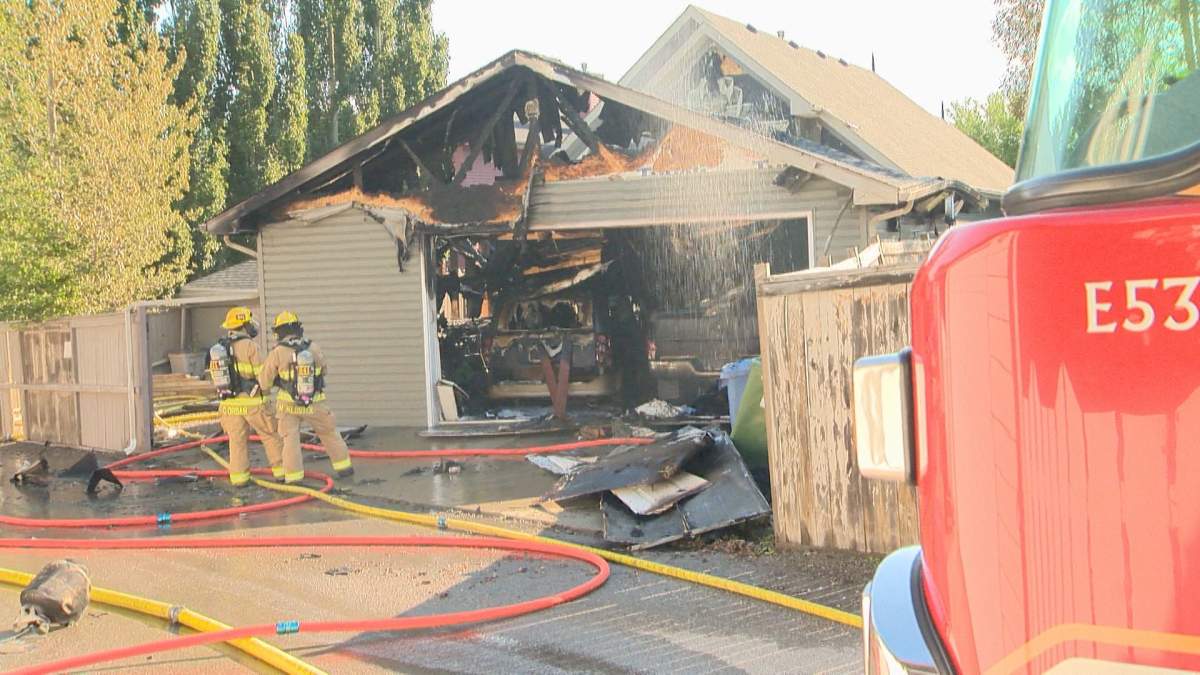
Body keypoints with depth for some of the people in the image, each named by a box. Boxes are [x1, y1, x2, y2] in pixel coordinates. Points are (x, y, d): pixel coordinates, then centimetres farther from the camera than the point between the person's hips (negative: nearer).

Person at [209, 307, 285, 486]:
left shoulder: (218, 348, 8)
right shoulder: (249, 345, -12)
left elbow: (218, 376, 11)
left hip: (230, 403, 6)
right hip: (252, 402, -6)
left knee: (237, 441, 10)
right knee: (272, 437, 7)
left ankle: (239, 477, 9)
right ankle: (282, 471, 11)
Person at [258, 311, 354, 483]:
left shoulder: (277, 353, -14)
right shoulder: (314, 348, -6)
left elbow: (264, 381, -5)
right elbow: (324, 371, 11)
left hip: (289, 405, -2)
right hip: (315, 404, 2)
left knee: (290, 438, 8)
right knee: (329, 433, 17)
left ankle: (293, 476, 5)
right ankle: (343, 466, 24)